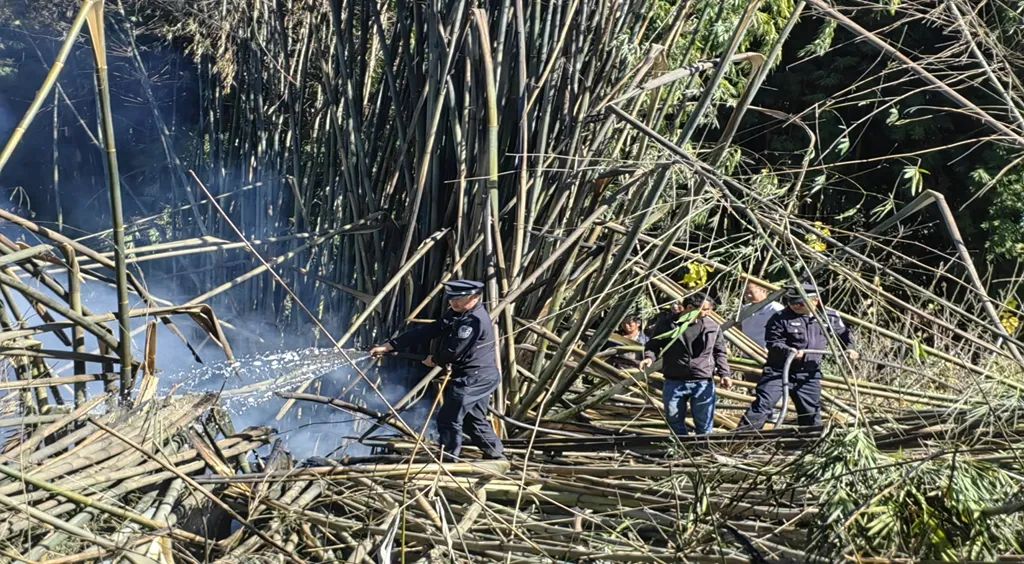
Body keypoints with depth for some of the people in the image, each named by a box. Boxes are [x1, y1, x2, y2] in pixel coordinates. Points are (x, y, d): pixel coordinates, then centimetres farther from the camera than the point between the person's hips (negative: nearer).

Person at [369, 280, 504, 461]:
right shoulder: (455, 314, 9)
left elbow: (454, 351, -22)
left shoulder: (475, 320, -21)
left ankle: (447, 461, 3)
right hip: (478, 377, 10)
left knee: (448, 418, -5)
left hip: (475, 378, -10)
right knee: (474, 419, 19)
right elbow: (426, 332, 3)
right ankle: (496, 456, 27)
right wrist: (390, 346, -4)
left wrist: (435, 360, 0)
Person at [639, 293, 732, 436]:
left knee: (704, 423, 5)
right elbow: (653, 344, 4)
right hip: (674, 382, 0)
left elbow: (719, 352, 11)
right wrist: (649, 357, -17)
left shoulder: (713, 326, 1)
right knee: (674, 421, 10)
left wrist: (724, 374, 1)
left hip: (703, 383, 1)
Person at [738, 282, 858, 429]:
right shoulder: (780, 318, -11)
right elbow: (773, 342, -13)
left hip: (809, 375, 4)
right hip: (779, 371, -4)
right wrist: (788, 350, -31)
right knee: (762, 405, -15)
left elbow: (843, 333, 21)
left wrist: (849, 347, 7)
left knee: (811, 413, 13)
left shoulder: (829, 317, 2)